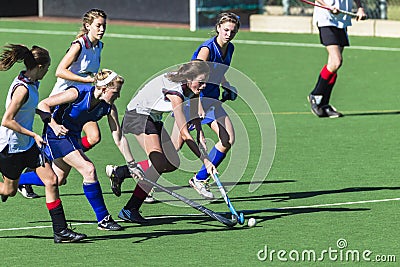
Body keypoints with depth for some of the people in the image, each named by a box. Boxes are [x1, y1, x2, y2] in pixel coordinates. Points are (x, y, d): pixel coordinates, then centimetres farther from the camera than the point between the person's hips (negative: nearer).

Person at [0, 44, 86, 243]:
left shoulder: (31, 84, 3)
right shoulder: (22, 89, -25)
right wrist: (33, 135, -24)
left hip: (27, 144, 9)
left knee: (51, 180, -1)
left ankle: (60, 231, -2)